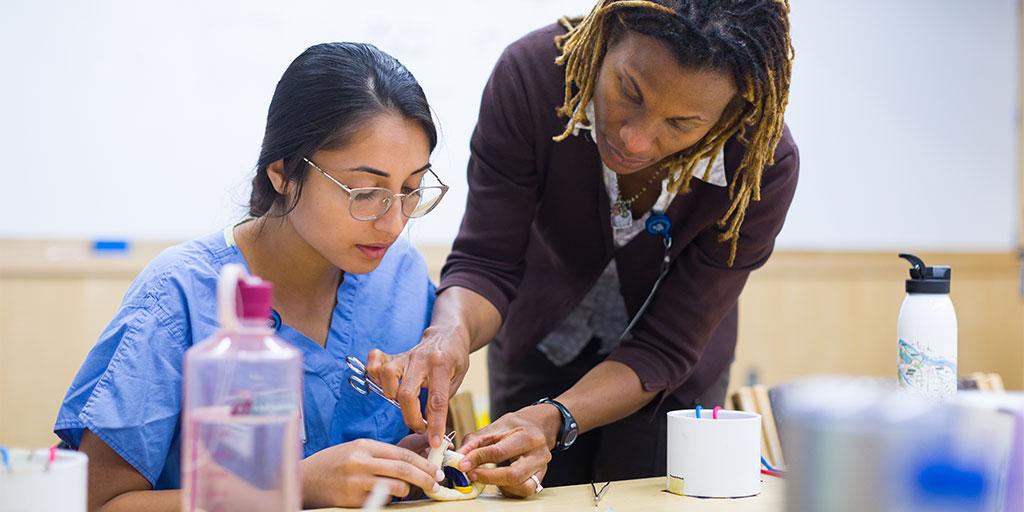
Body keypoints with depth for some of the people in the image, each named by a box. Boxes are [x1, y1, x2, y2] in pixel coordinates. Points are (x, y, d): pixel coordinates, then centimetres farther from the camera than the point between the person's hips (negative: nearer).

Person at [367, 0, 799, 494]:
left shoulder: (764, 165, -34)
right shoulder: (533, 72, -32)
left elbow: (664, 348, -27)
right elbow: (486, 262, -26)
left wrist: (554, 421, -42)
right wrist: (451, 332, -47)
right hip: (542, 341, 1)